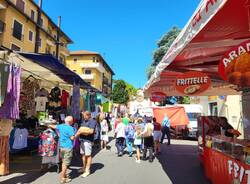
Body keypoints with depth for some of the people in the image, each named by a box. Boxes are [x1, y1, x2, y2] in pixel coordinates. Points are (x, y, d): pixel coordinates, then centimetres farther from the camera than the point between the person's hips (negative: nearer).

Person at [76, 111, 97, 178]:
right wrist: (78, 132, 1)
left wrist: (82, 131, -15)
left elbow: (91, 131, -19)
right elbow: (81, 129, 21)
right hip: (82, 140, 9)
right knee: (83, 154, 16)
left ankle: (87, 171, 7)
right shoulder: (84, 121, 17)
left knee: (88, 155, -2)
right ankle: (84, 168, 30)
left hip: (88, 140, -8)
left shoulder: (92, 121, -11)